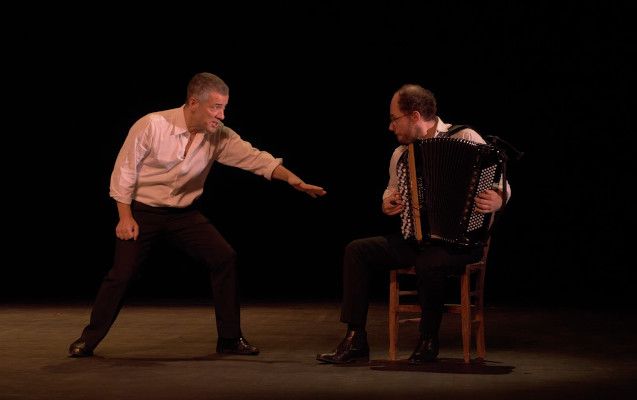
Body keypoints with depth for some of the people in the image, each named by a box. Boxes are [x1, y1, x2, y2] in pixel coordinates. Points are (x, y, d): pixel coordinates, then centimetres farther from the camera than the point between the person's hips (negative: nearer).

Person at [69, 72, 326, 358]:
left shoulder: (218, 136, -8)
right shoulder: (152, 126, -20)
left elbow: (255, 158, -10)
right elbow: (125, 169, -13)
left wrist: (293, 179, -24)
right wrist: (125, 217, -14)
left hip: (185, 213, 4)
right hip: (143, 210, -4)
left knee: (225, 259, -8)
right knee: (122, 273, -10)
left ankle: (230, 339, 3)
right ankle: (89, 339, 10)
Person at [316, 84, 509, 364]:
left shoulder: (465, 138, -7)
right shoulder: (401, 154, 12)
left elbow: (500, 184, -8)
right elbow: (392, 190, 28)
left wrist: (497, 200, -31)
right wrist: (387, 204, 5)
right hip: (414, 238, 7)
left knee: (429, 264, -37)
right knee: (356, 251, -9)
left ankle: (429, 340, -11)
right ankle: (355, 341, -9)